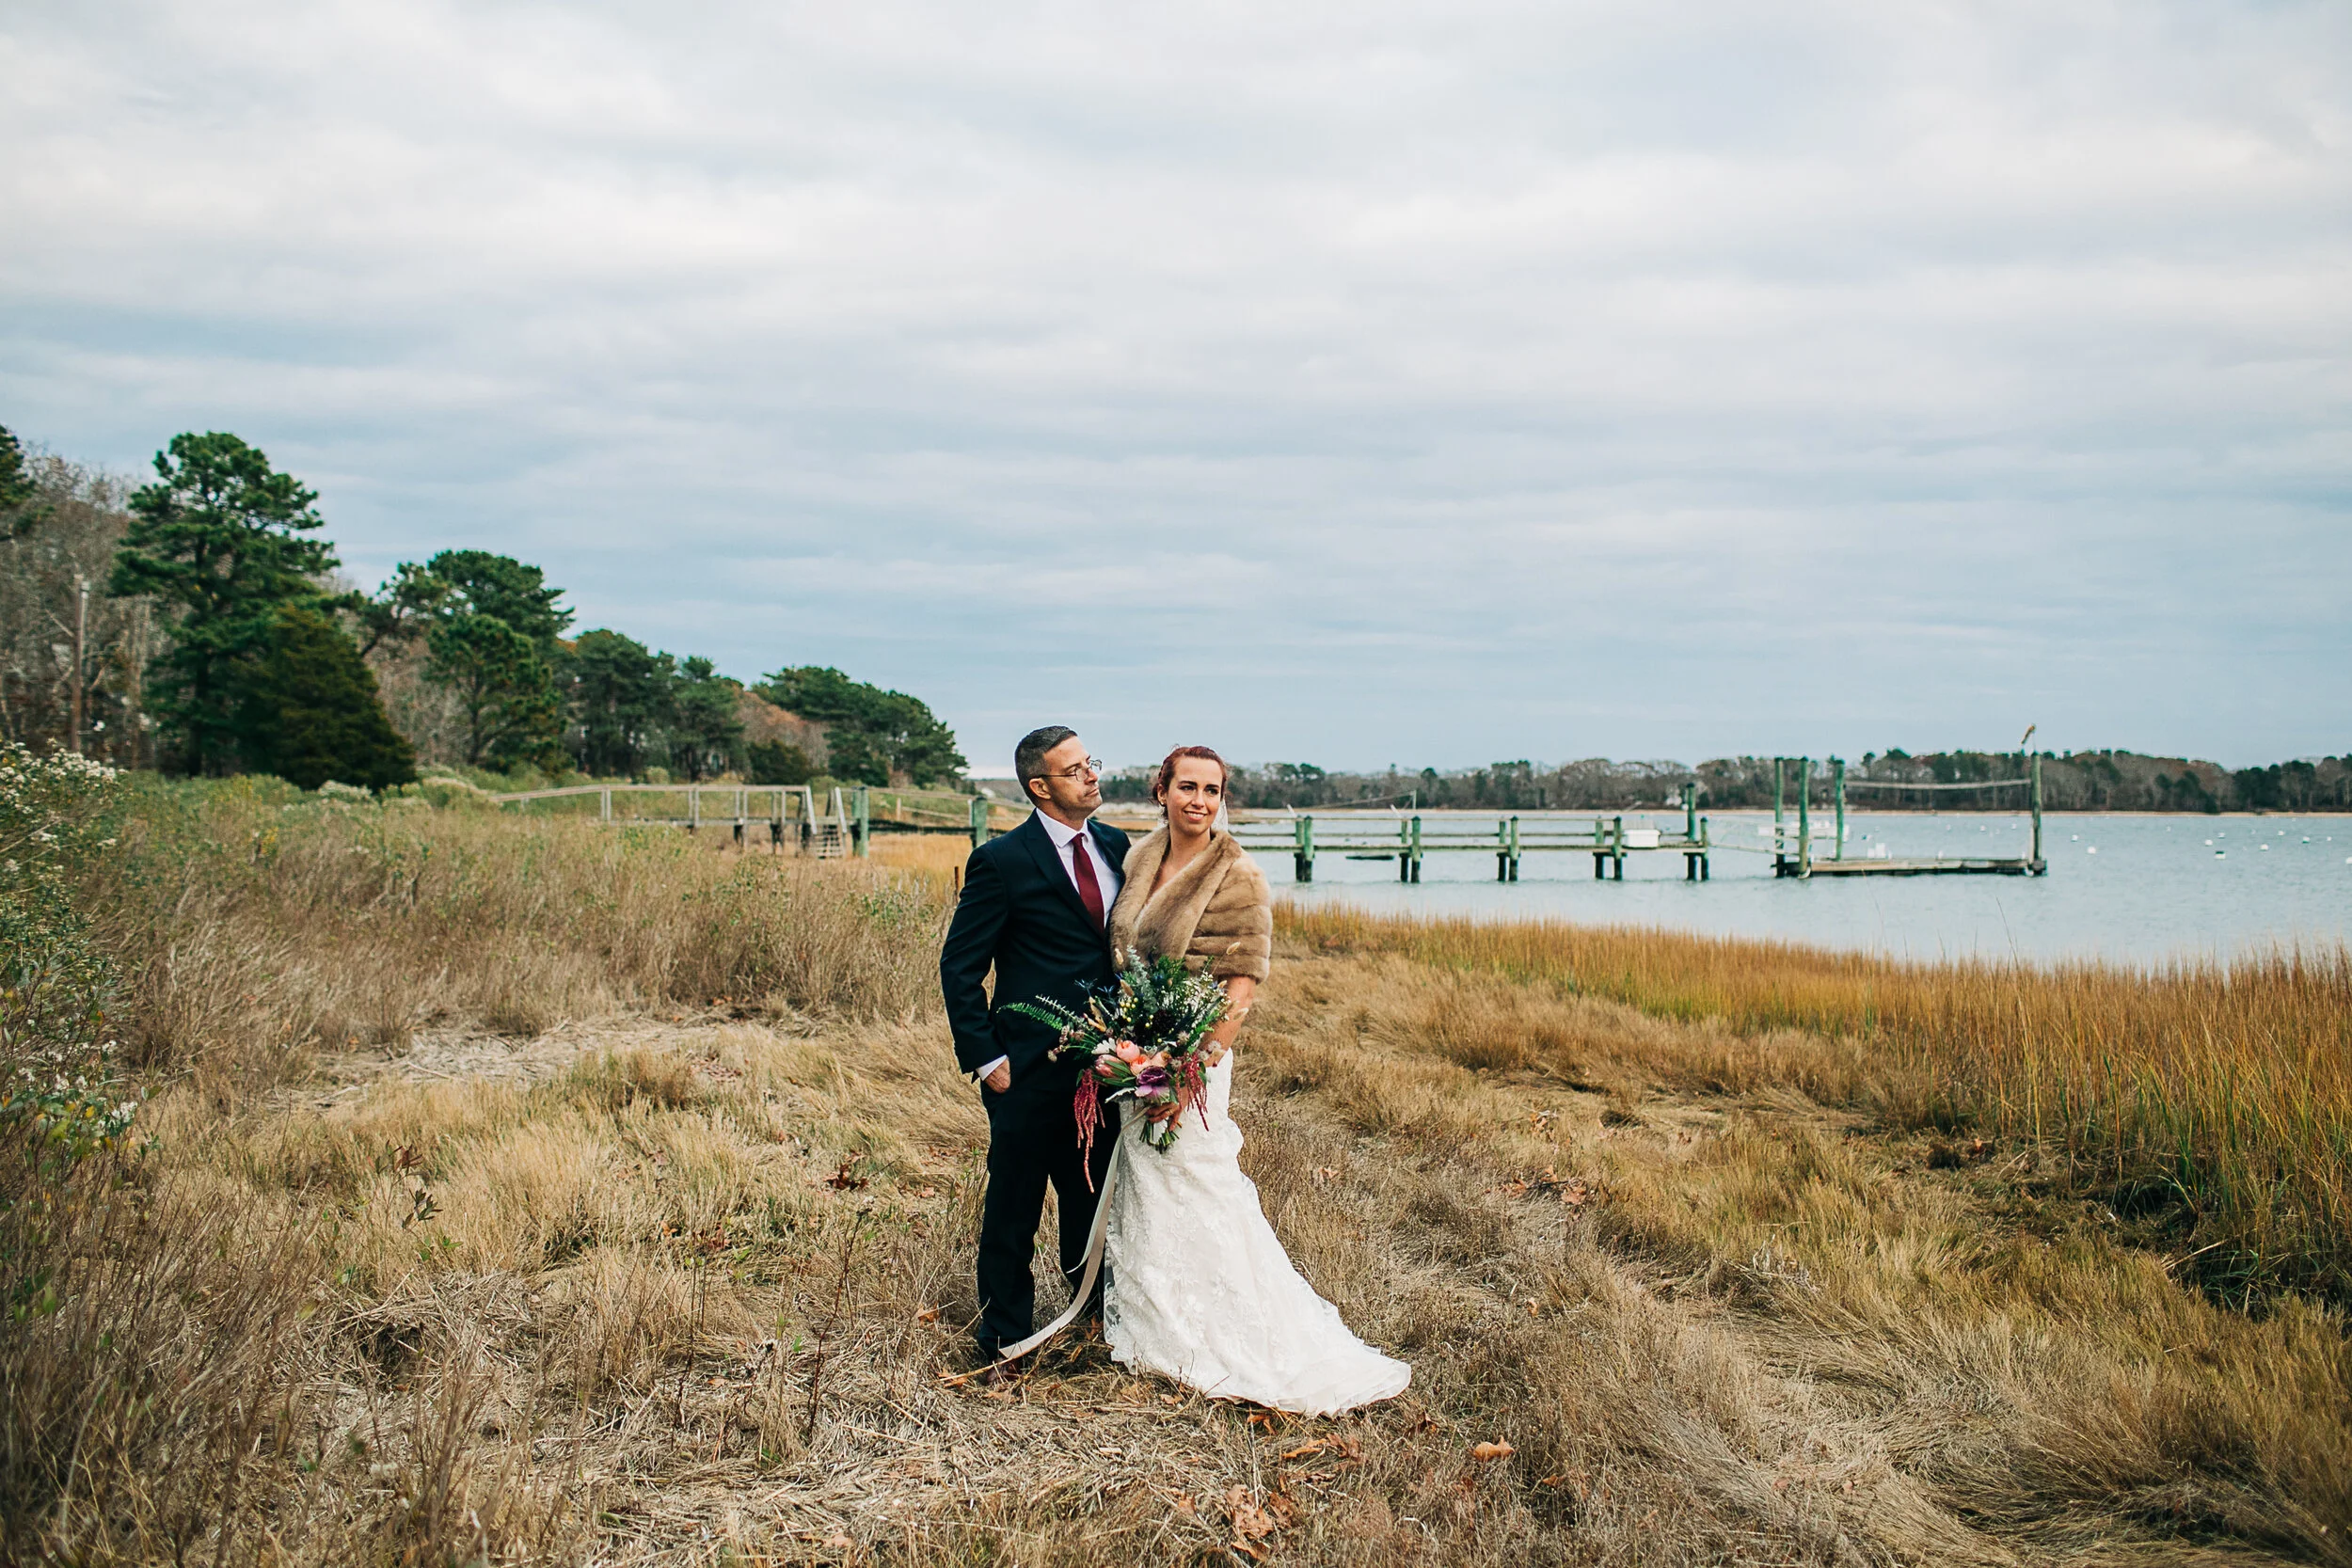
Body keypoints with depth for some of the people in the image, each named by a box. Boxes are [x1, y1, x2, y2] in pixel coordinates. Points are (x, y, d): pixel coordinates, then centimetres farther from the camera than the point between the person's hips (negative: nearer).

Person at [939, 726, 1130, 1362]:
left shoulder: (1116, 846, 7)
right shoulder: (1002, 862, -10)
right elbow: (960, 967, -7)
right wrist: (985, 1059, -11)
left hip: (1106, 1062, 5)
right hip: (1030, 1067, -5)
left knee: (1095, 1200, 16)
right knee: (1014, 1206, 7)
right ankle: (1005, 1334, 23)